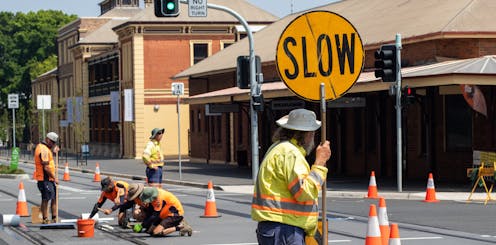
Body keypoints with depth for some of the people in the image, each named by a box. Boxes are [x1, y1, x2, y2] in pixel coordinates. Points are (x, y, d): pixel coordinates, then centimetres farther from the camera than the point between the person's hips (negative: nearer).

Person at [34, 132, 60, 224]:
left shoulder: (43, 147, 14)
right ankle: (45, 220, 2)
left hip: (49, 179, 10)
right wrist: (54, 178, -15)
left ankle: (54, 218, 17)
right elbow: (46, 167, -22)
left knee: (54, 198, 13)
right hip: (45, 179, -10)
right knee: (45, 199, -3)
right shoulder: (44, 149, -18)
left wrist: (53, 151, 12)